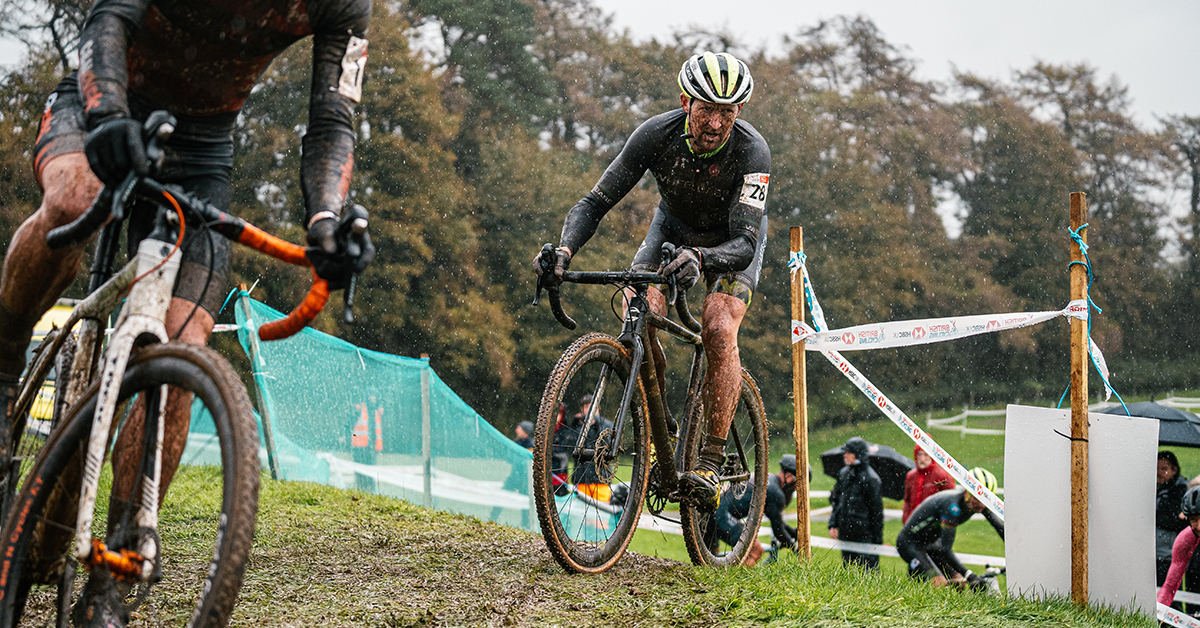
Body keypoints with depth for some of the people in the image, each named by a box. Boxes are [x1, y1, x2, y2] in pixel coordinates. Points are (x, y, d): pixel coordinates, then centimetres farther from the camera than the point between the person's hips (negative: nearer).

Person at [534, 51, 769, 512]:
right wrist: (564, 251, -44)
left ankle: (710, 462, -17)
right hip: (673, 226, 2)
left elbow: (745, 243, -41)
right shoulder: (657, 134, -28)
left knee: (719, 329, -26)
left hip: (733, 239, -2)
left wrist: (699, 258, -62)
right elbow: (597, 201, -26)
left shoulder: (752, 151, -35)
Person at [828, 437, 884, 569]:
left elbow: (876, 510, -8)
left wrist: (877, 540, -7)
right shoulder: (844, 473, 9)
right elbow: (835, 499, 19)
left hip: (864, 535, -7)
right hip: (845, 532, 7)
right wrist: (833, 524, 10)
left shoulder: (870, 479, -11)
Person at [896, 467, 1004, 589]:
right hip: (909, 541, -8)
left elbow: (1001, 528, -5)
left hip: (930, 542, 8)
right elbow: (946, 550, -36)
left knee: (959, 583, -5)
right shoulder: (953, 505, -36)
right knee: (939, 584, -24)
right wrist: (970, 576, -41)